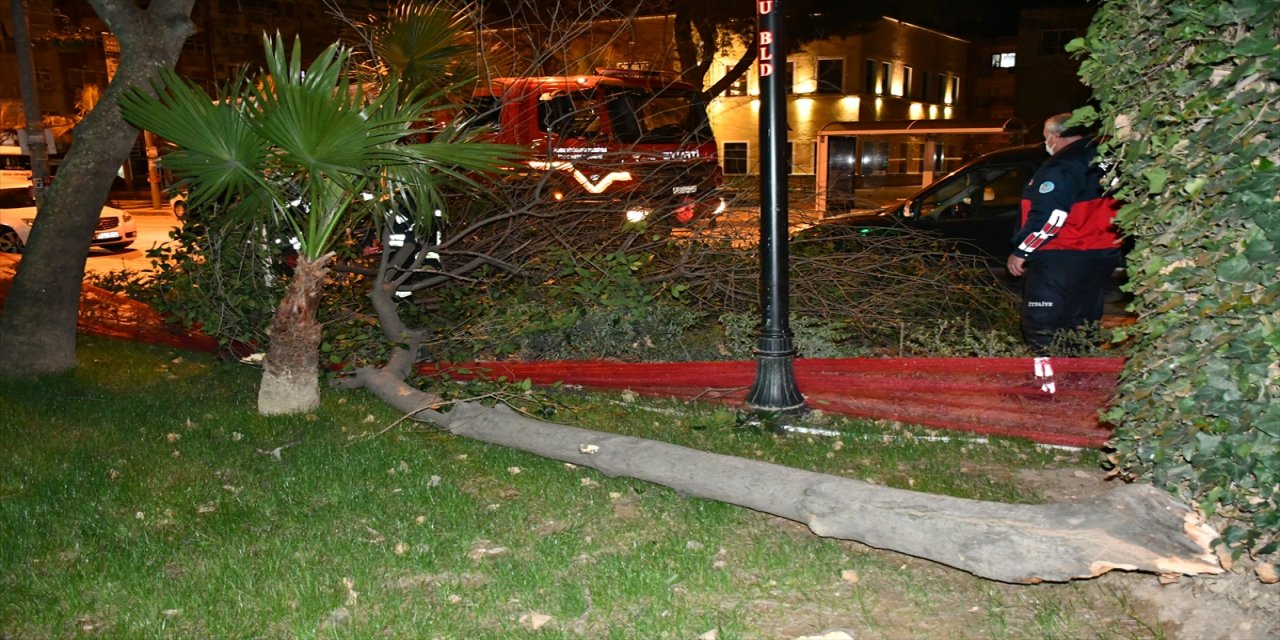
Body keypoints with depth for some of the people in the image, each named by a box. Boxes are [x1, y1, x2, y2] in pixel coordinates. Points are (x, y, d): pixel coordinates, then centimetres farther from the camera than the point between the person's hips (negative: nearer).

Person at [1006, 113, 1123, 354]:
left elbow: (1048, 216, -23)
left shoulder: (1062, 166, -16)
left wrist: (1020, 252, -16)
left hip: (1062, 260, -9)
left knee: (1041, 326, -4)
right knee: (1082, 324, 17)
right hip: (1103, 254, 9)